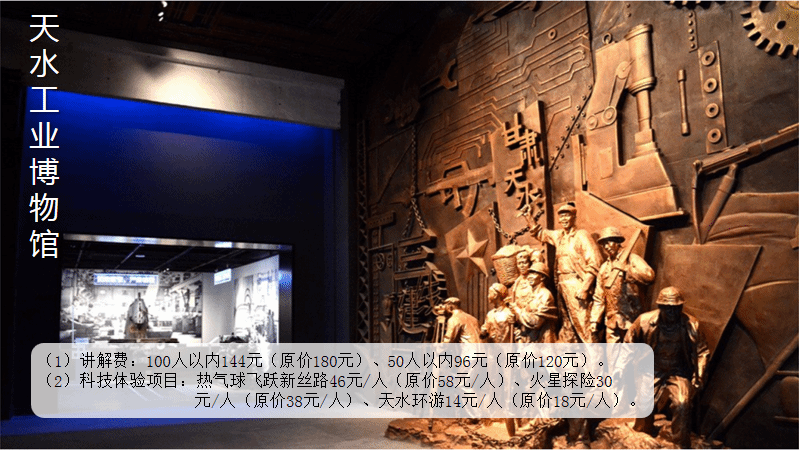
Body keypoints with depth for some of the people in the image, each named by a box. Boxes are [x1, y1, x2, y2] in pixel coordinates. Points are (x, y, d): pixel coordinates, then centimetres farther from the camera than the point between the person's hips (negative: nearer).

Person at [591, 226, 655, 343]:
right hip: (612, 320, 5)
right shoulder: (604, 268, 14)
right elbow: (599, 297, 15)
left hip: (631, 319, -5)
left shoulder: (632, 259, -2)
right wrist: (595, 320, 8)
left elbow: (650, 276, -21)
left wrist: (626, 268, -19)